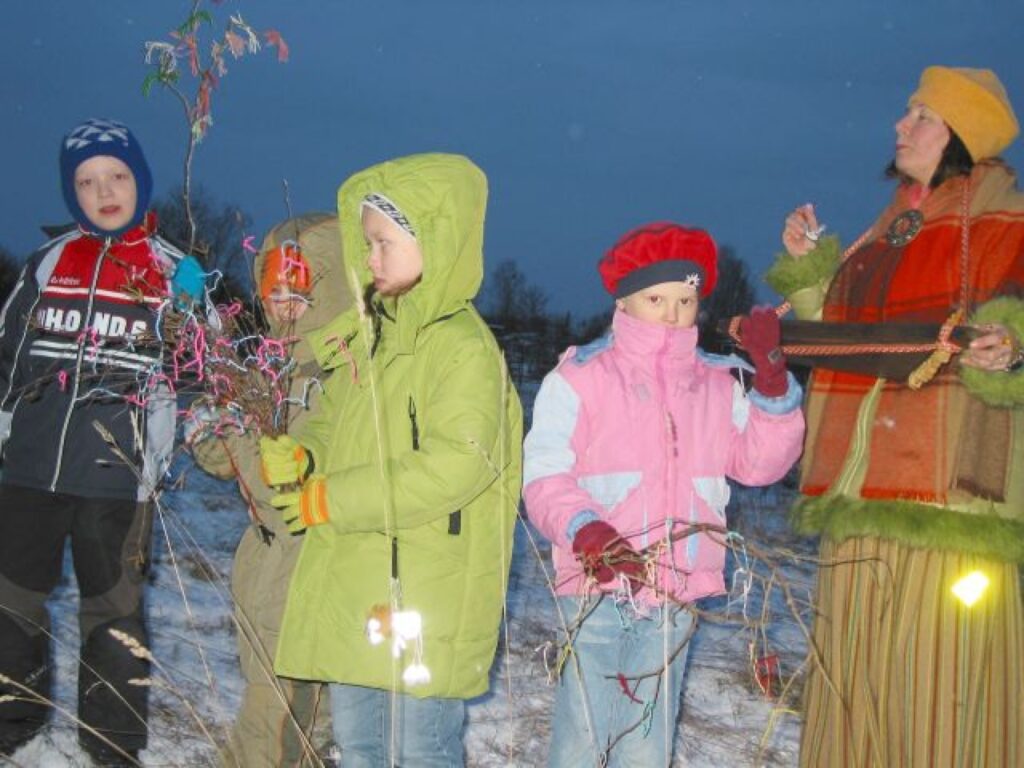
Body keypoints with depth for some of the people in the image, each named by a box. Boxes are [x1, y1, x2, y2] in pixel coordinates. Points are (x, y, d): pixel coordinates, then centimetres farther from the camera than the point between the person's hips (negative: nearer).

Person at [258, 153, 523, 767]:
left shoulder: (463, 346, -15)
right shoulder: (372, 336, 13)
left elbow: (456, 465, -25)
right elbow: (334, 426, 21)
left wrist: (330, 499, -20)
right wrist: (297, 456, -3)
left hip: (425, 596, -9)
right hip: (354, 592, 9)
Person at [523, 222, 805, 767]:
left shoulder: (718, 383, 13)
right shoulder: (579, 376, -2)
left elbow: (762, 461, 7)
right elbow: (544, 476, -8)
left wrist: (772, 381, -4)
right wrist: (583, 528, -26)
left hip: (675, 596, 4)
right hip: (597, 591, -4)